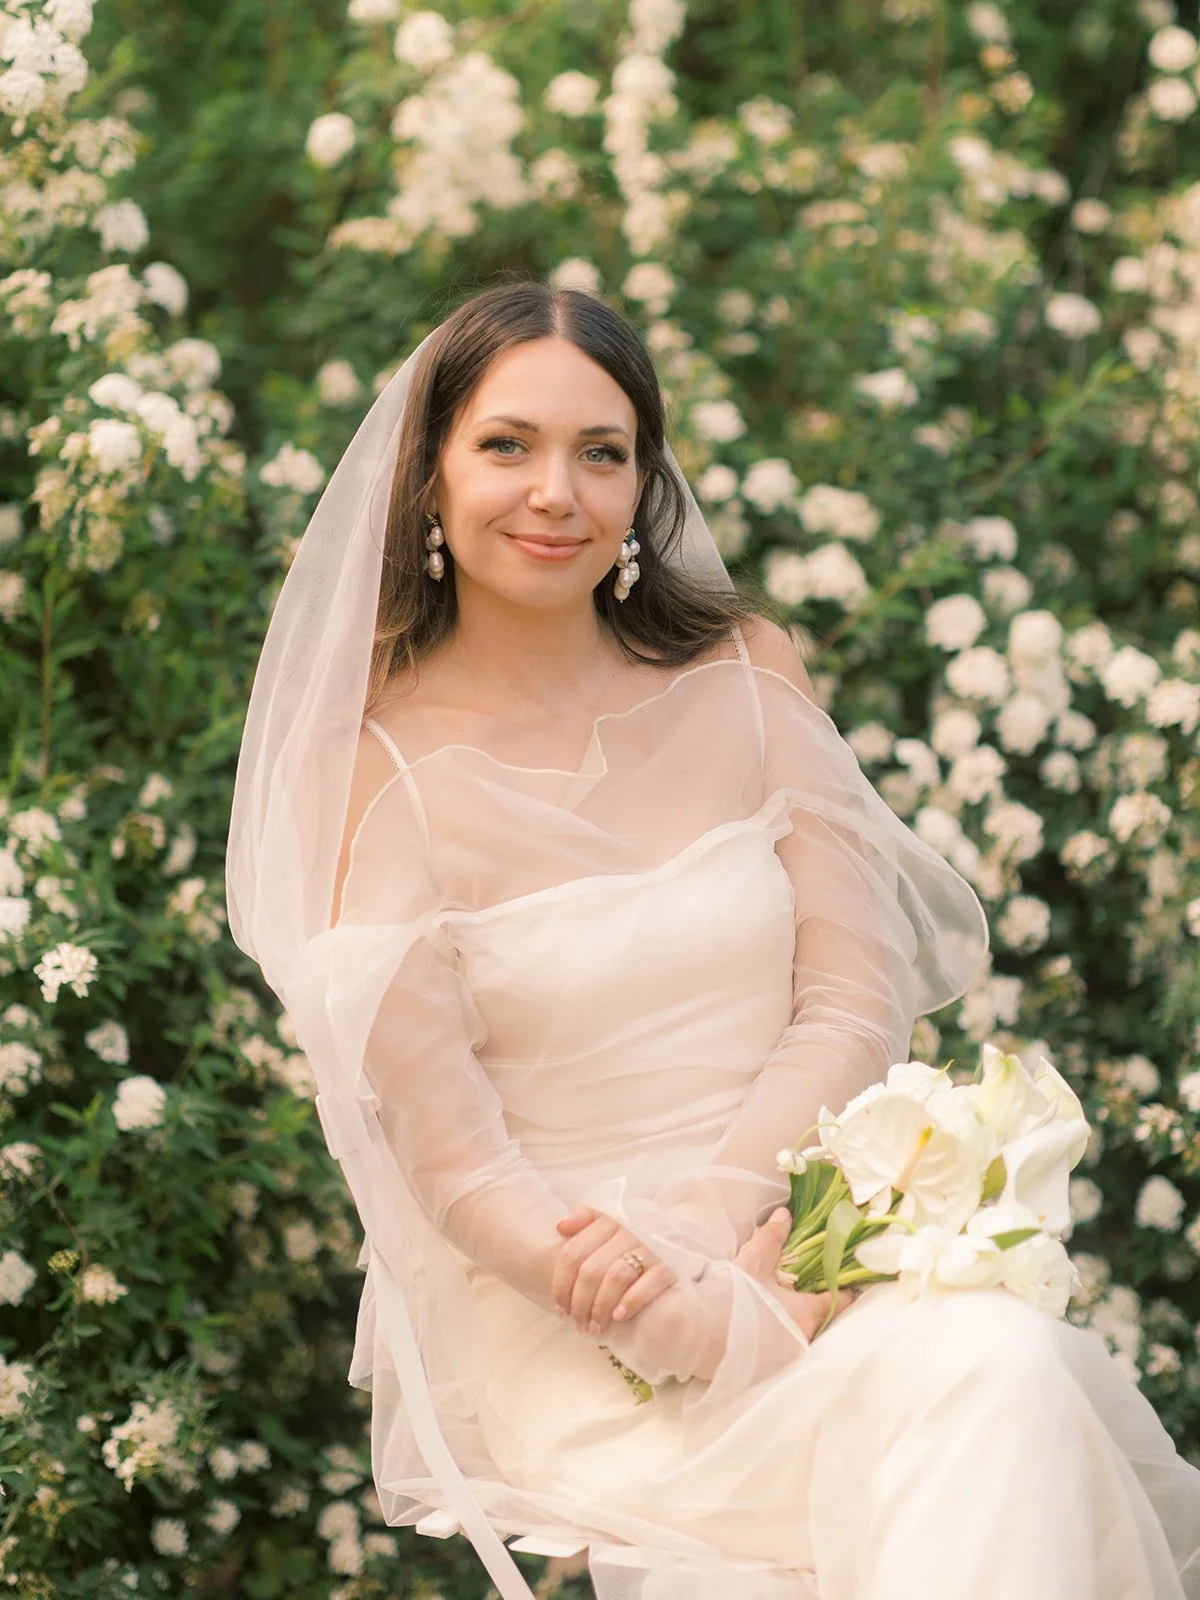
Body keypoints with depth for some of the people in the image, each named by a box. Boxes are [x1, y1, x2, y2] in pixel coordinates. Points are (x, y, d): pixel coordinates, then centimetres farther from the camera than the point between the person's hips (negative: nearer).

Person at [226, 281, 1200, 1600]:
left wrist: (696, 1216, -17)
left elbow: (857, 1007, 1)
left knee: (995, 1361, -30)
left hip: (802, 1221, 4)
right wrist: (711, 1328, -21)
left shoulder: (742, 677, 6)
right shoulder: (376, 770, -5)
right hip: (559, 1319, -3)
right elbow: (453, 1169, -7)